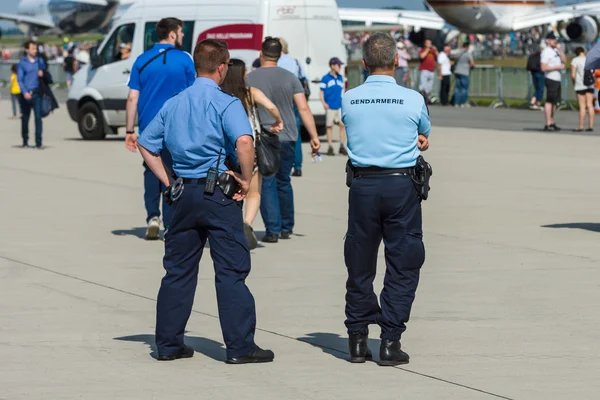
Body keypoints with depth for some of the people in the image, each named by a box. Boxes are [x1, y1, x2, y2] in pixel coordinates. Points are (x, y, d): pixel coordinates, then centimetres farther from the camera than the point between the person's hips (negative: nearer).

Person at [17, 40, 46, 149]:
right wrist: (25, 92, -15)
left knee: (38, 117, -10)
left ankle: (38, 142, -13)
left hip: (37, 93, 1)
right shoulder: (22, 63, 4)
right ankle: (25, 141, 19)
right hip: (26, 94, -1)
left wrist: (42, 73, -3)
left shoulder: (40, 61, 12)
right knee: (25, 118, 7)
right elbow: (20, 79, -2)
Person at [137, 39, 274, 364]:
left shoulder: (173, 104, 12)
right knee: (231, 271, -2)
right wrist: (246, 180, -13)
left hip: (184, 193, 6)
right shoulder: (225, 103, -9)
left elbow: (145, 144, 16)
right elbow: (244, 142, -25)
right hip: (218, 194, -6)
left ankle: (168, 343, 15)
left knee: (178, 270, 12)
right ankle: (240, 346, -2)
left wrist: (168, 181, 15)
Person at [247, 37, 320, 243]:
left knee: (267, 185, 2)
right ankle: (286, 228, 25)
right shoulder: (289, 78, 1)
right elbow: (304, 108, -4)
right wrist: (314, 136, -2)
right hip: (287, 138, 3)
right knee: (283, 182, 17)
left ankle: (273, 230, -4)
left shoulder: (249, 79, -3)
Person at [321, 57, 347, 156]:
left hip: (340, 106, 3)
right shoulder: (326, 78, 0)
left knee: (342, 124, -6)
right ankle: (330, 147, 8)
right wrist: (323, 103, -11)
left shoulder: (340, 78, 13)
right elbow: (322, 92, 1)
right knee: (329, 126, 2)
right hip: (330, 106, -3)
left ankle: (342, 147, 1)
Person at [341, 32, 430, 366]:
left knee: (360, 264, 11)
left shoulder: (349, 100, 2)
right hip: (402, 185, -2)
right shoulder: (413, 100, -5)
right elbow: (425, 136, 15)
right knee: (403, 264, 4)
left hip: (362, 185, 2)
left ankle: (358, 340, 14)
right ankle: (391, 341, 0)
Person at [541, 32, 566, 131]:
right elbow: (544, 68, -17)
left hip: (557, 79, 9)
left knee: (555, 102, 11)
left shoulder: (556, 51, 17)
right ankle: (548, 124, -13)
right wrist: (558, 67, -15)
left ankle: (552, 123, 17)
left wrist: (560, 49, 1)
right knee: (549, 101, -11)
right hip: (551, 79, -9)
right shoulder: (546, 52, -10)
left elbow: (564, 61, 11)